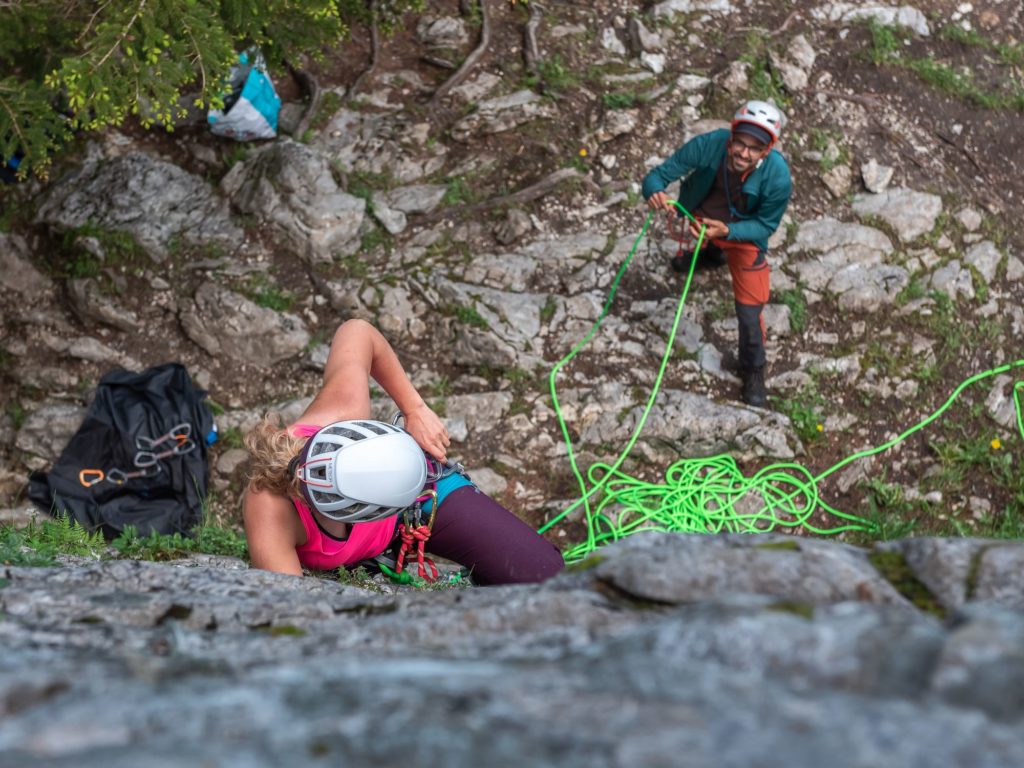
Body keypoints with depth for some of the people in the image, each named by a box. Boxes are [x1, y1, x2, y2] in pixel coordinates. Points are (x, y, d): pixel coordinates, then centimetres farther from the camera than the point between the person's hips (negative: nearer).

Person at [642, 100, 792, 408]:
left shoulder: (778, 178, -37)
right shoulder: (708, 145, -37)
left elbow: (765, 225, -21)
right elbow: (658, 175, -30)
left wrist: (727, 231, -39)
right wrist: (655, 192, -54)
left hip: (745, 233, -2)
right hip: (701, 217, 2)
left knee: (750, 311, -2)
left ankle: (753, 369, 28)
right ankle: (712, 254, 76)